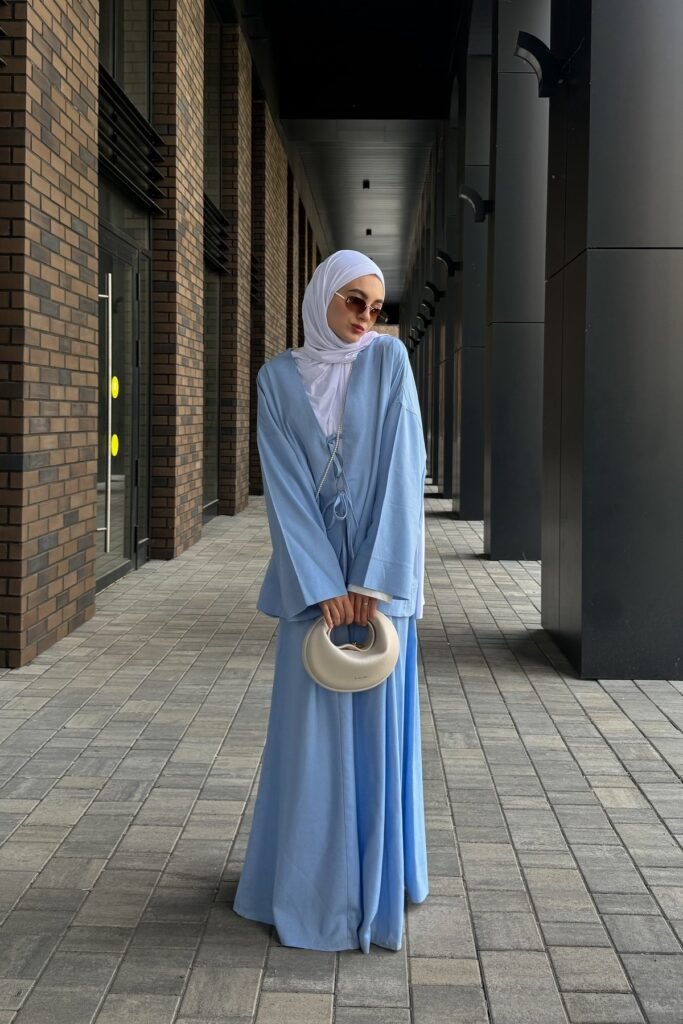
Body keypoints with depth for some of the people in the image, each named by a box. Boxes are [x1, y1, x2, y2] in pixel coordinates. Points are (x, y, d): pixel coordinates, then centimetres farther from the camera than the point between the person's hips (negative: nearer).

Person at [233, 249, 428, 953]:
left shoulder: (388, 360, 0)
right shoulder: (278, 378, 2)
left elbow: (402, 466, -8)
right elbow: (284, 485, -4)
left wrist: (376, 579, -14)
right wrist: (324, 585, -13)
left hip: (380, 571, 0)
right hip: (313, 571, 1)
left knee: (377, 719, 4)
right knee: (311, 723, 4)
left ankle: (376, 872, 18)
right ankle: (313, 875, 18)